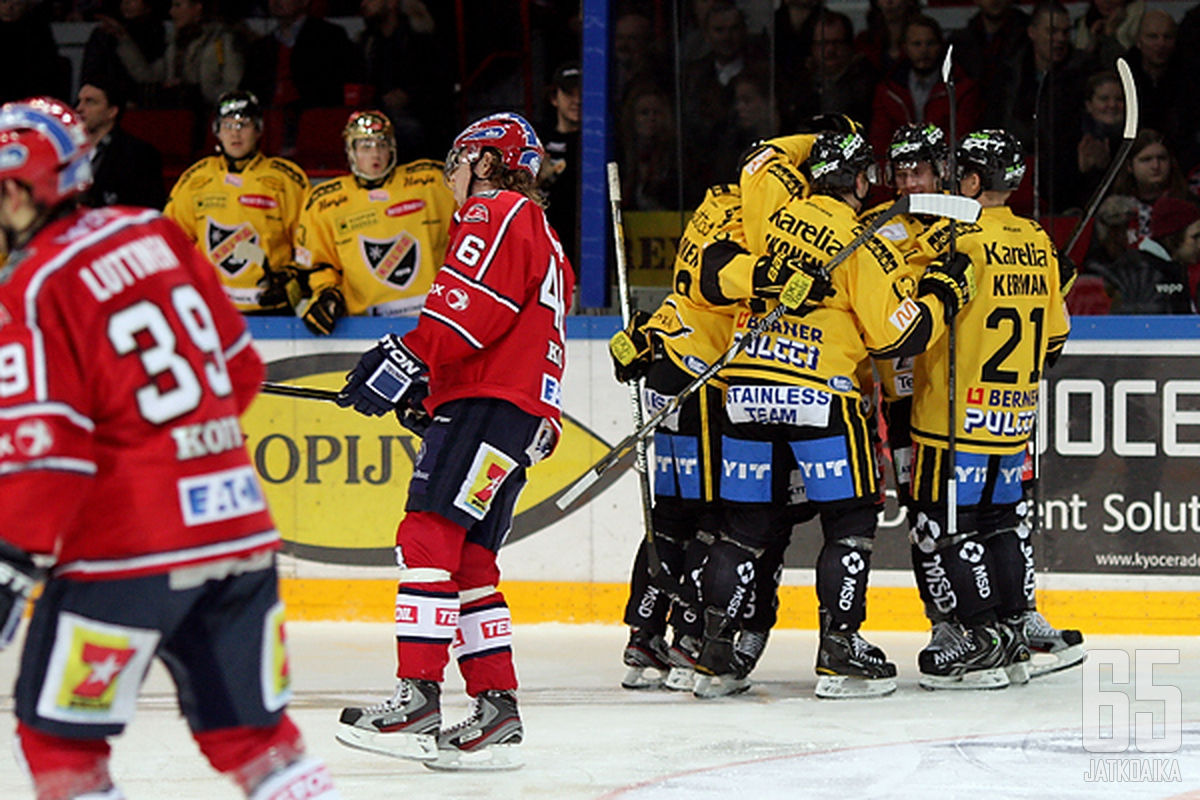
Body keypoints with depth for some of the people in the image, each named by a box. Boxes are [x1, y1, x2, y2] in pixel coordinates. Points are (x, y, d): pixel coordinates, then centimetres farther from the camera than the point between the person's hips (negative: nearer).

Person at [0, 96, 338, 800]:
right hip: (239, 524, 7)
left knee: (58, 734, 3)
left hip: (128, 551, -7)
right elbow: (241, 369, 17)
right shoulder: (154, 235, 9)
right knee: (251, 730, 13)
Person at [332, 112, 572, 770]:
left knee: (429, 537, -17)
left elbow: (473, 308, -17)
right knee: (468, 560, 9)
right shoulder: (541, 237, 30)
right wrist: (426, 386, 21)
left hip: (488, 404, -10)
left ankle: (417, 697, -25)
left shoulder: (496, 214, -2)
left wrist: (409, 357, -20)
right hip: (525, 413, 10)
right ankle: (496, 709, 6)